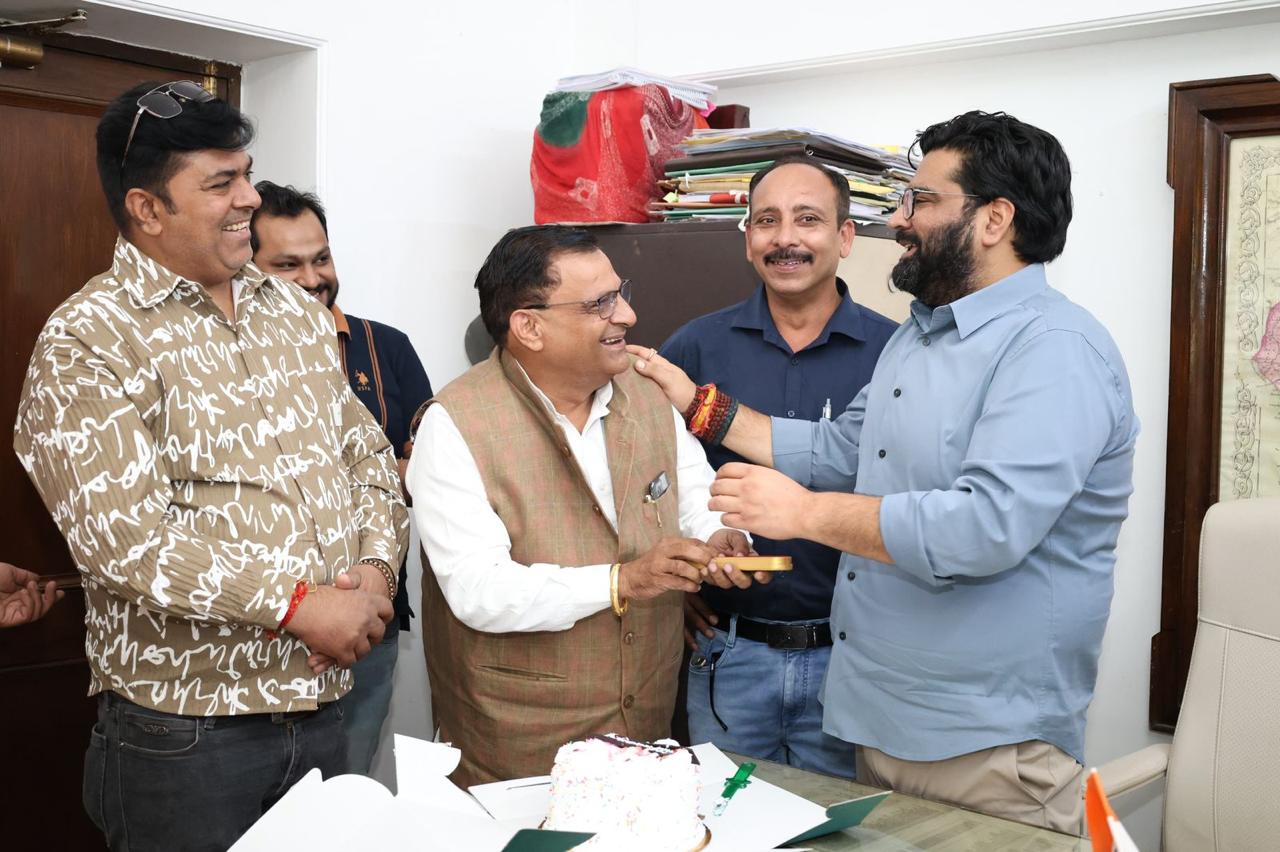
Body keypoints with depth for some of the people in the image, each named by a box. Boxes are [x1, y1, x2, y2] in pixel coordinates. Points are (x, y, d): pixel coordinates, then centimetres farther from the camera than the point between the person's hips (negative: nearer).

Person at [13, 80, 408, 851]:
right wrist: (299, 605, -21)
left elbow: (367, 456, 11)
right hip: (184, 731, -6)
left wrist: (375, 567, -8)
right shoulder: (89, 341, -11)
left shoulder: (299, 313, 10)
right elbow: (123, 532, -21)